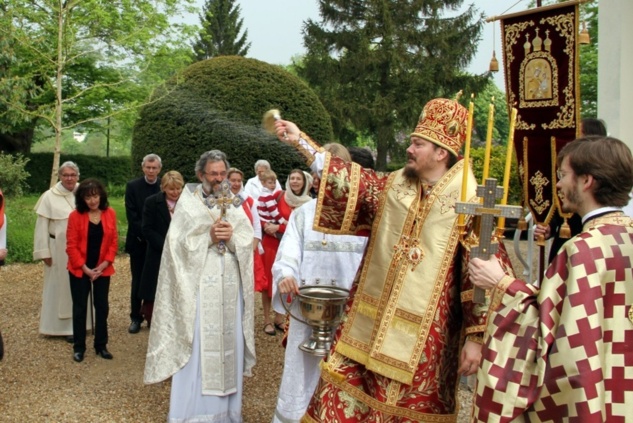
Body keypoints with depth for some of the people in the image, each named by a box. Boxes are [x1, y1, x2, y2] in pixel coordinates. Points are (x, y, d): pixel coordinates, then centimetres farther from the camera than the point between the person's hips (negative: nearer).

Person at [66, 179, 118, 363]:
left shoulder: (110, 213, -2)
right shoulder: (75, 216, -9)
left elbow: (114, 242, 1)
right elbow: (71, 245, -9)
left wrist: (104, 264, -9)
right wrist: (85, 268, -14)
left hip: (102, 270, 2)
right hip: (80, 270, -2)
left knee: (102, 307, 8)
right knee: (80, 308, 7)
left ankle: (101, 345, 21)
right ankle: (79, 347, 18)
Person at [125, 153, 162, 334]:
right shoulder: (133, 186, -1)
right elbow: (132, 216, -6)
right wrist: (145, 235, -13)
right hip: (139, 242, 0)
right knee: (138, 282, 7)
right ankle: (136, 317, 17)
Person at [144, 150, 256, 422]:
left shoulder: (234, 205, 11)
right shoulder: (187, 203, 1)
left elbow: (248, 242, 4)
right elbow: (179, 245, -8)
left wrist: (231, 238, -15)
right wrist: (209, 238, -18)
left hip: (230, 287, 4)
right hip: (199, 286, -3)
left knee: (228, 345, 9)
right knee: (197, 348, -2)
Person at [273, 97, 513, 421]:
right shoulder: (393, 186, 6)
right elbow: (349, 181, 10)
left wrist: (476, 337, -14)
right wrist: (300, 141, 6)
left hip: (422, 335, -5)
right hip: (371, 324, 5)